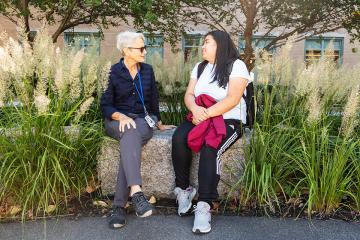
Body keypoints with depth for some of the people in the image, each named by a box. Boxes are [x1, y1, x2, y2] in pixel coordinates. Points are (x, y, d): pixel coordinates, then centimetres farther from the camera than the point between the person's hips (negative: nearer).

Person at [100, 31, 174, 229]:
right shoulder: (113, 72, -1)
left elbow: (153, 99, 19)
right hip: (117, 120, -1)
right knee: (131, 133, -39)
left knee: (130, 141, -34)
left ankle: (119, 206, -36)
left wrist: (159, 124, 24)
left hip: (143, 119, 2)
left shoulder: (147, 71, 9)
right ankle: (136, 192, -52)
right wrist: (122, 117, -21)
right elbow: (105, 105, -3)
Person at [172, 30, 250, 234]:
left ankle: (204, 206, -30)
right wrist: (195, 109, -15)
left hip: (228, 121, -5)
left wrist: (206, 114, -19)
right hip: (200, 118, 5)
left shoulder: (236, 66, -2)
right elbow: (189, 95, 8)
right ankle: (184, 189, -10)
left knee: (210, 150, -34)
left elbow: (233, 99, -14)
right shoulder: (200, 67, 18)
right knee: (179, 139, -25)